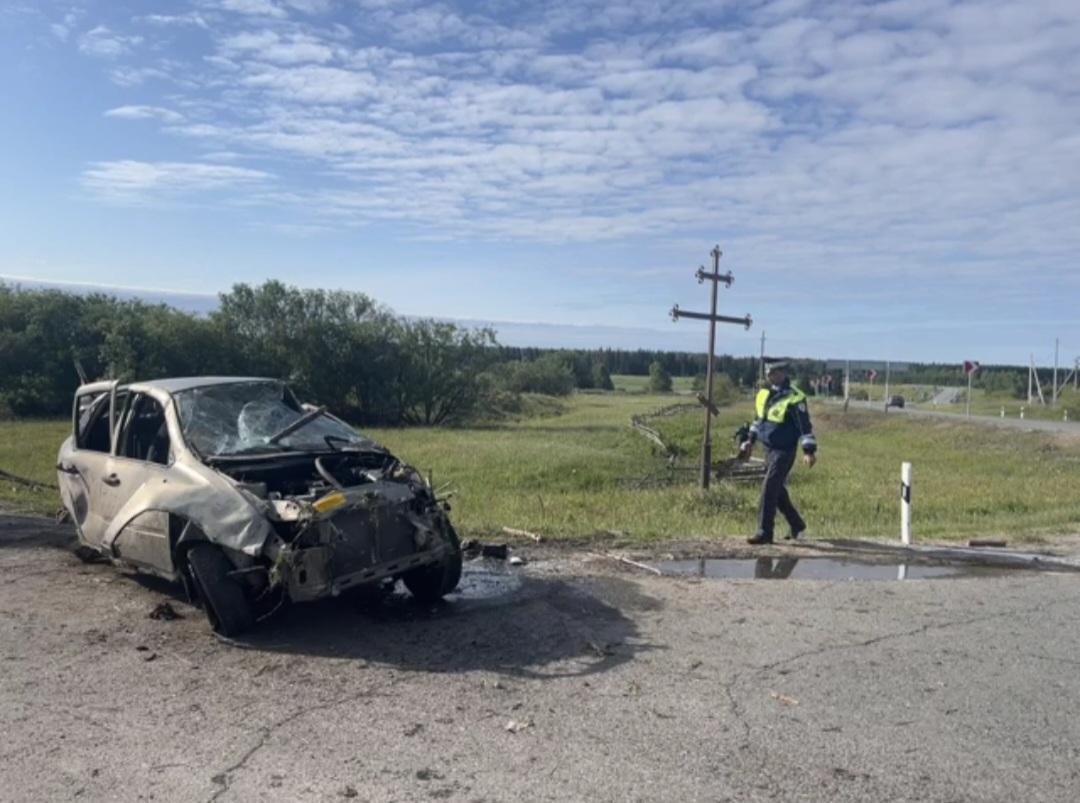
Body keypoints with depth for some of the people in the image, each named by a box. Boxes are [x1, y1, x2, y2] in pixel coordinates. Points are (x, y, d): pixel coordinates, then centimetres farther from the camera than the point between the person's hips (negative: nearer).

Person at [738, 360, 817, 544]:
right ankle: (797, 525, 34)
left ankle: (764, 532, -6)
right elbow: (758, 419, 21)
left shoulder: (794, 398, -15)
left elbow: (805, 426, -16)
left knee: (769, 489, -12)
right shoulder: (763, 394, 7)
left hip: (784, 451, -8)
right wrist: (750, 441, 22)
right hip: (768, 449, 8)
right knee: (778, 491, 17)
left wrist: (809, 451, -20)